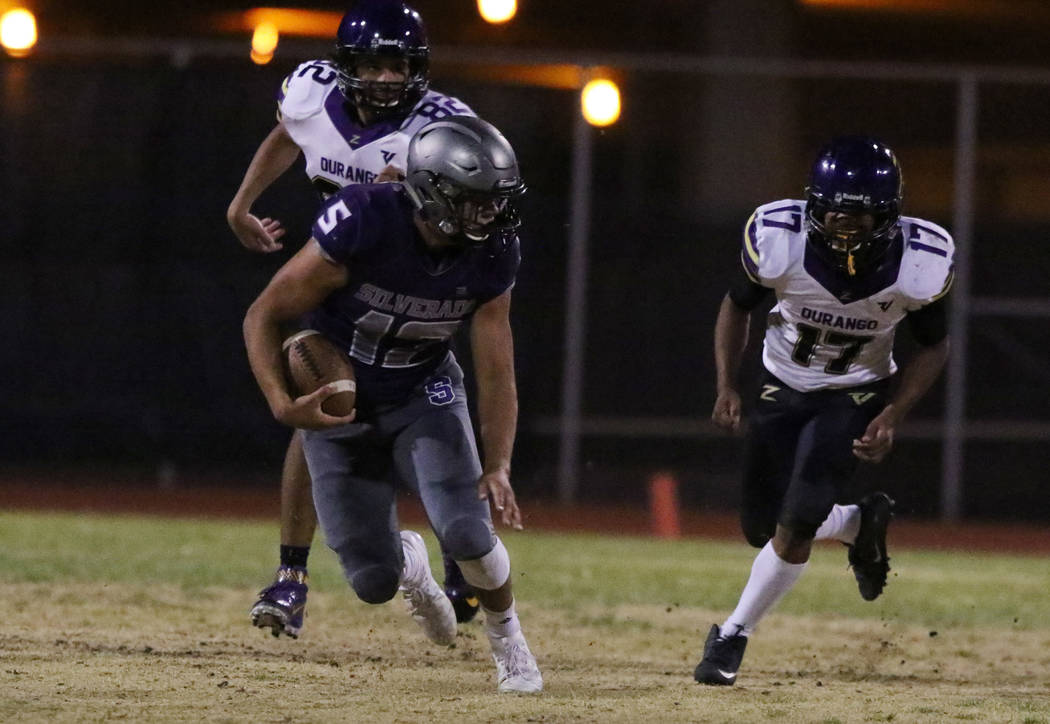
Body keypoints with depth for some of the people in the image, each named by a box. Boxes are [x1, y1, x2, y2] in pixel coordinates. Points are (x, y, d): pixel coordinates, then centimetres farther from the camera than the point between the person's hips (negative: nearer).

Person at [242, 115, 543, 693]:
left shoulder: (491, 257, -18)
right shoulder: (362, 225, -30)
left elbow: (496, 373, -10)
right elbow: (264, 317, -21)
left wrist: (499, 466, -22)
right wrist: (282, 404, -35)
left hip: (423, 397, 2)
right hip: (336, 407, -2)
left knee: (466, 531, -23)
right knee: (373, 582, -5)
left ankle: (509, 643, 8)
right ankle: (405, 560, 36)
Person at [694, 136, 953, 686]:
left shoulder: (919, 265, -27)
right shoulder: (780, 242, -27)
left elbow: (934, 347, -7)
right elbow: (737, 306, -5)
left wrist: (892, 416, -18)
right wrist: (726, 386, -16)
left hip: (855, 395, -2)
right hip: (783, 388, 2)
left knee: (796, 525, -15)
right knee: (762, 528, 7)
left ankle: (733, 635, 5)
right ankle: (860, 523, 37)